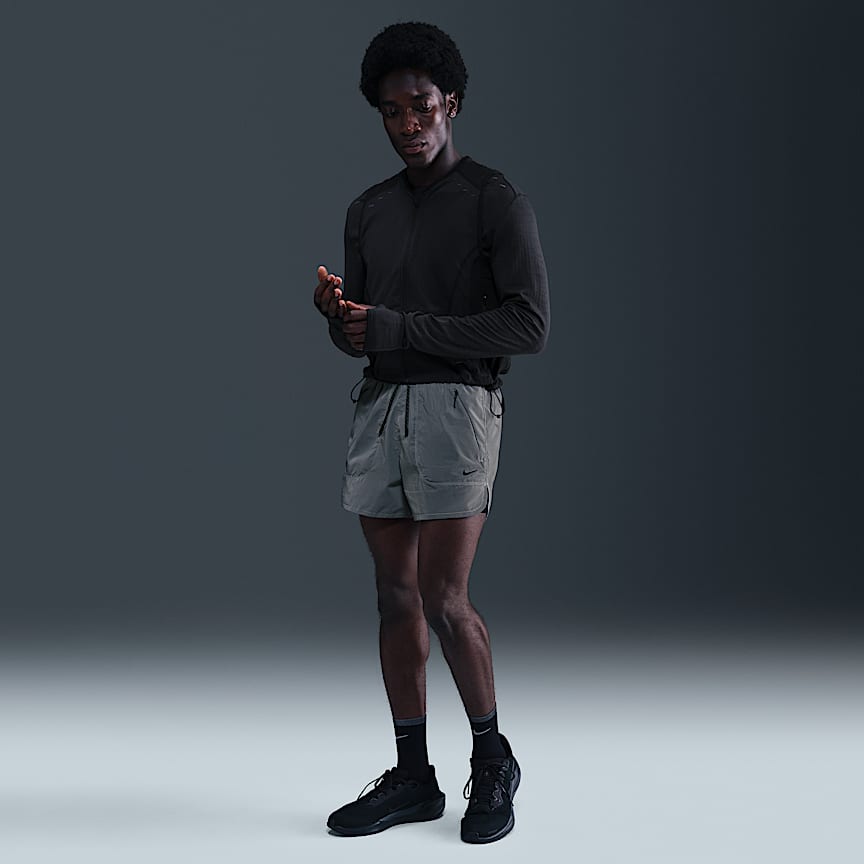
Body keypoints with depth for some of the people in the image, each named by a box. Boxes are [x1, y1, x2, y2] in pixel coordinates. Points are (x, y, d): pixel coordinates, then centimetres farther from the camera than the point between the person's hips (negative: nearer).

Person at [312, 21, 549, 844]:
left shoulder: (497, 202, -4)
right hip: (378, 408, 6)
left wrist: (394, 327, -16)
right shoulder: (367, 212, 15)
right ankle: (412, 775, 15)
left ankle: (493, 759, 9)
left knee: (443, 599, -10)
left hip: (457, 405, -6)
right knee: (396, 596, 6)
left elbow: (529, 326, -13)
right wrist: (337, 313, -9)